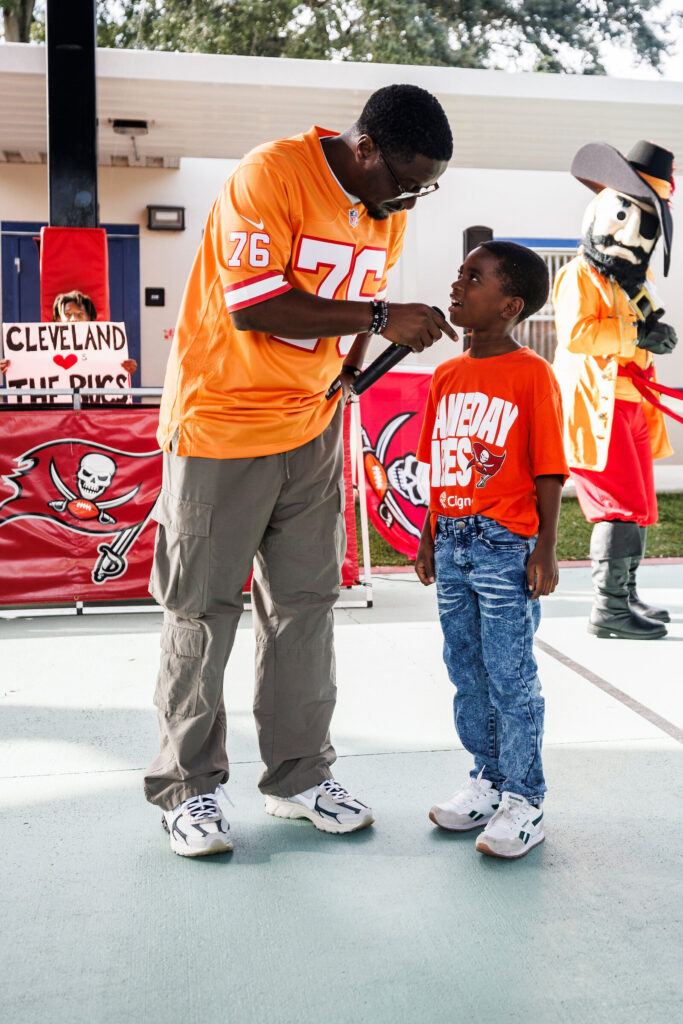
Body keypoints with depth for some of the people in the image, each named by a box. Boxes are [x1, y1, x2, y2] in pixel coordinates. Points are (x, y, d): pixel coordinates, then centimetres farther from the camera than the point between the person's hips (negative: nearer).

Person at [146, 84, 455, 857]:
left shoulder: (388, 210, 7)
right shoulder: (270, 175, -16)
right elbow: (253, 304, -24)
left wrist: (353, 365, 1)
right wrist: (380, 317, -24)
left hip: (311, 429, 7)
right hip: (222, 421, -6)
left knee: (305, 604, 9)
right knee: (202, 609, 3)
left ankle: (298, 776, 22)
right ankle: (186, 787, 17)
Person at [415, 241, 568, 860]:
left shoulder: (532, 375, -9)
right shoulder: (447, 376, 10)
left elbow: (548, 471, -9)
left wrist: (545, 551, -11)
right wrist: (429, 537, 14)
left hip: (506, 548, -7)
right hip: (452, 546, 7)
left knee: (512, 678, 2)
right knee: (466, 673, 15)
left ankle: (524, 802, 16)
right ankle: (488, 780, 31)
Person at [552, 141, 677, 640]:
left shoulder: (636, 278, 21)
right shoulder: (581, 274, -8)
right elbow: (575, 333, -24)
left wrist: (657, 331, 11)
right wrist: (637, 335, -21)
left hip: (632, 405, 9)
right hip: (596, 407, -9)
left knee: (639, 506, 13)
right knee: (623, 505, -11)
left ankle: (627, 596, 24)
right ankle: (609, 608, -5)